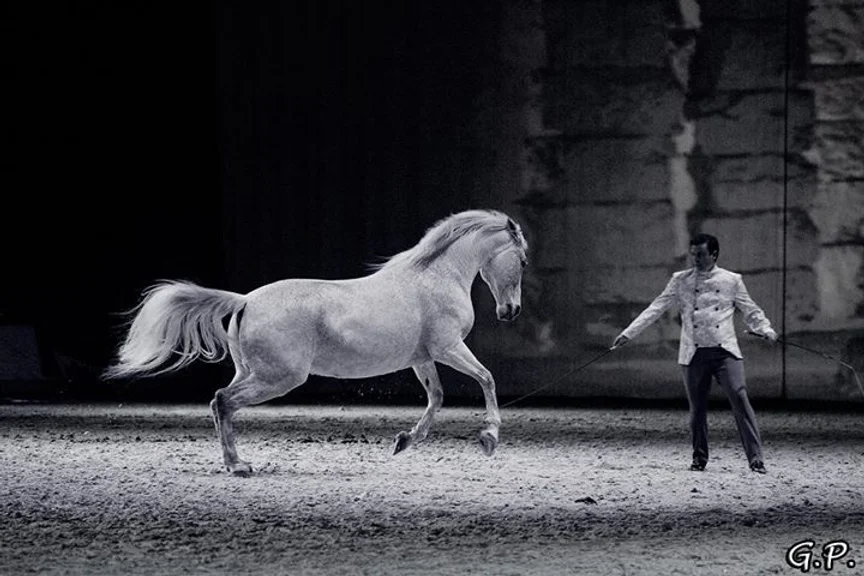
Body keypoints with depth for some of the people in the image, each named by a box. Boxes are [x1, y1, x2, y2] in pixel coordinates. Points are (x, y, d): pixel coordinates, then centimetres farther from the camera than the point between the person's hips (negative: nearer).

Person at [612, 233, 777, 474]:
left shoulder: (731, 280, 6)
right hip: (694, 353, 1)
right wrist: (628, 333, -1)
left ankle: (755, 458, -12)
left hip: (725, 351, -1)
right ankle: (699, 458, 22)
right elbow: (657, 308, 5)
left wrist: (766, 330, -9)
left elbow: (751, 311, 11)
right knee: (697, 408, 5)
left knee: (740, 398, -14)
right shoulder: (681, 280, 7)